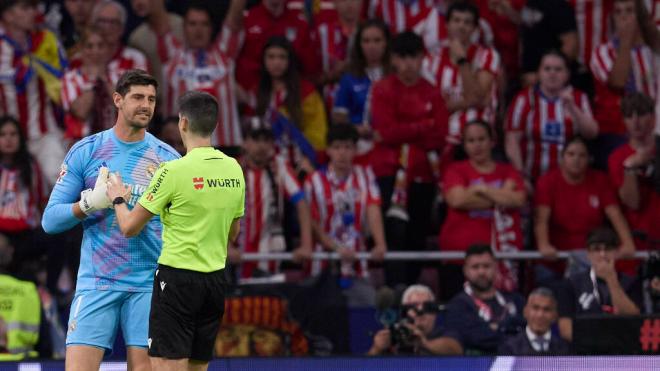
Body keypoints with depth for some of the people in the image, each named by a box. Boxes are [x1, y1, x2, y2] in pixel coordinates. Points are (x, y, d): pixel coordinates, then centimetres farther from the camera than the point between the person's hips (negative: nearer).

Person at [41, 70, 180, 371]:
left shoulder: (168, 158, 7)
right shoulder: (85, 151, 4)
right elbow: (50, 220, 2)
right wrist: (92, 202, -14)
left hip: (149, 284, 1)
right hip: (97, 283, -1)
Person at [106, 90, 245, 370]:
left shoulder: (174, 171, -13)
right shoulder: (234, 169, 5)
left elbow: (130, 227, -6)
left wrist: (118, 198, 13)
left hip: (177, 277, -7)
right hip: (216, 279, 7)